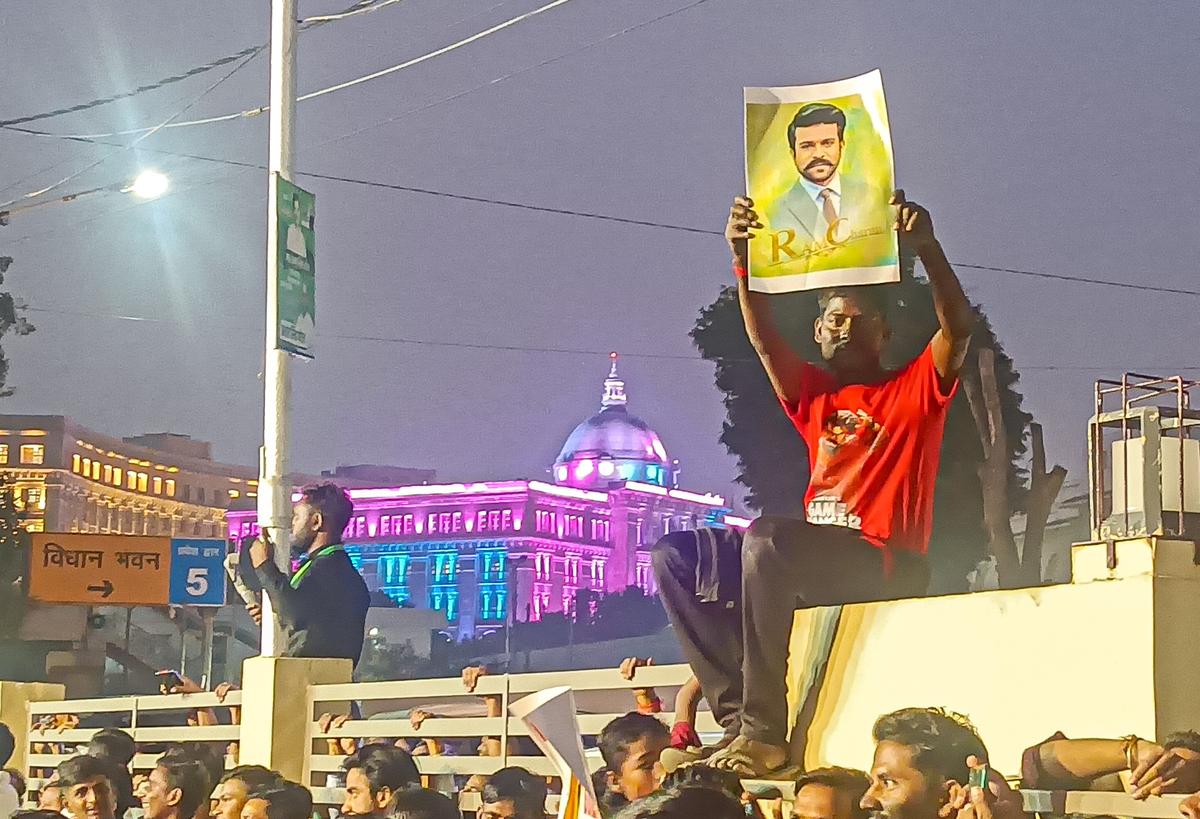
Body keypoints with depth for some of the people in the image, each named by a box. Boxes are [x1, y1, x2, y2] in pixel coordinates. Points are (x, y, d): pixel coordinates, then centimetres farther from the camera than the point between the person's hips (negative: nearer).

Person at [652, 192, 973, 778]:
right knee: (673, 555, -5)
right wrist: (742, 259, -9)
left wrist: (927, 248, -25)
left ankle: (765, 730, -32)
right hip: (816, 564, 7)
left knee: (765, 537, -34)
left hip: (888, 568, -6)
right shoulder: (815, 398, 21)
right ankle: (740, 712, -19)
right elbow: (762, 337, 7)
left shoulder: (915, 391, 9)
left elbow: (958, 327, -10)